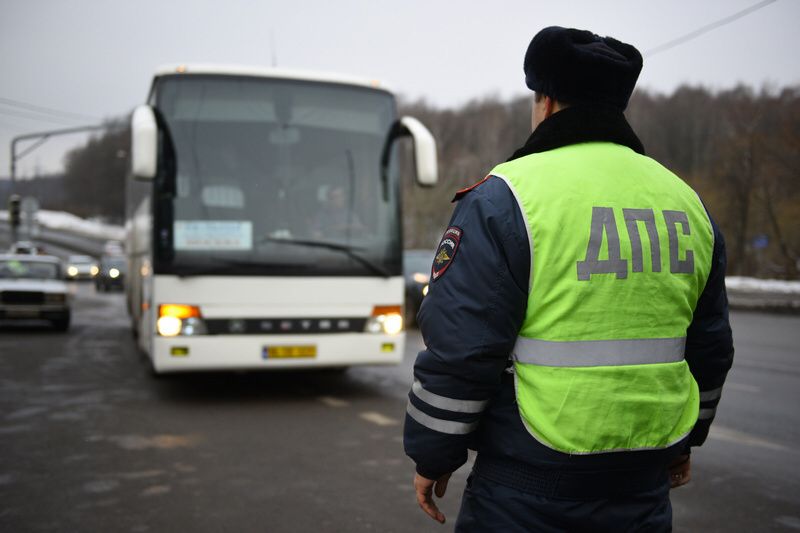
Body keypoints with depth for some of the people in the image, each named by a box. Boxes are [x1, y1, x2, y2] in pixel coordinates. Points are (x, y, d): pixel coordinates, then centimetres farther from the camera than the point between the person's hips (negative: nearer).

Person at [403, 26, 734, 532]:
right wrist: (684, 439, 26)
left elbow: (458, 349, -15)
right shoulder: (686, 202, 6)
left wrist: (434, 456, -2)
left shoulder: (504, 199, -13)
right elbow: (709, 350, 14)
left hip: (527, 492, -5)